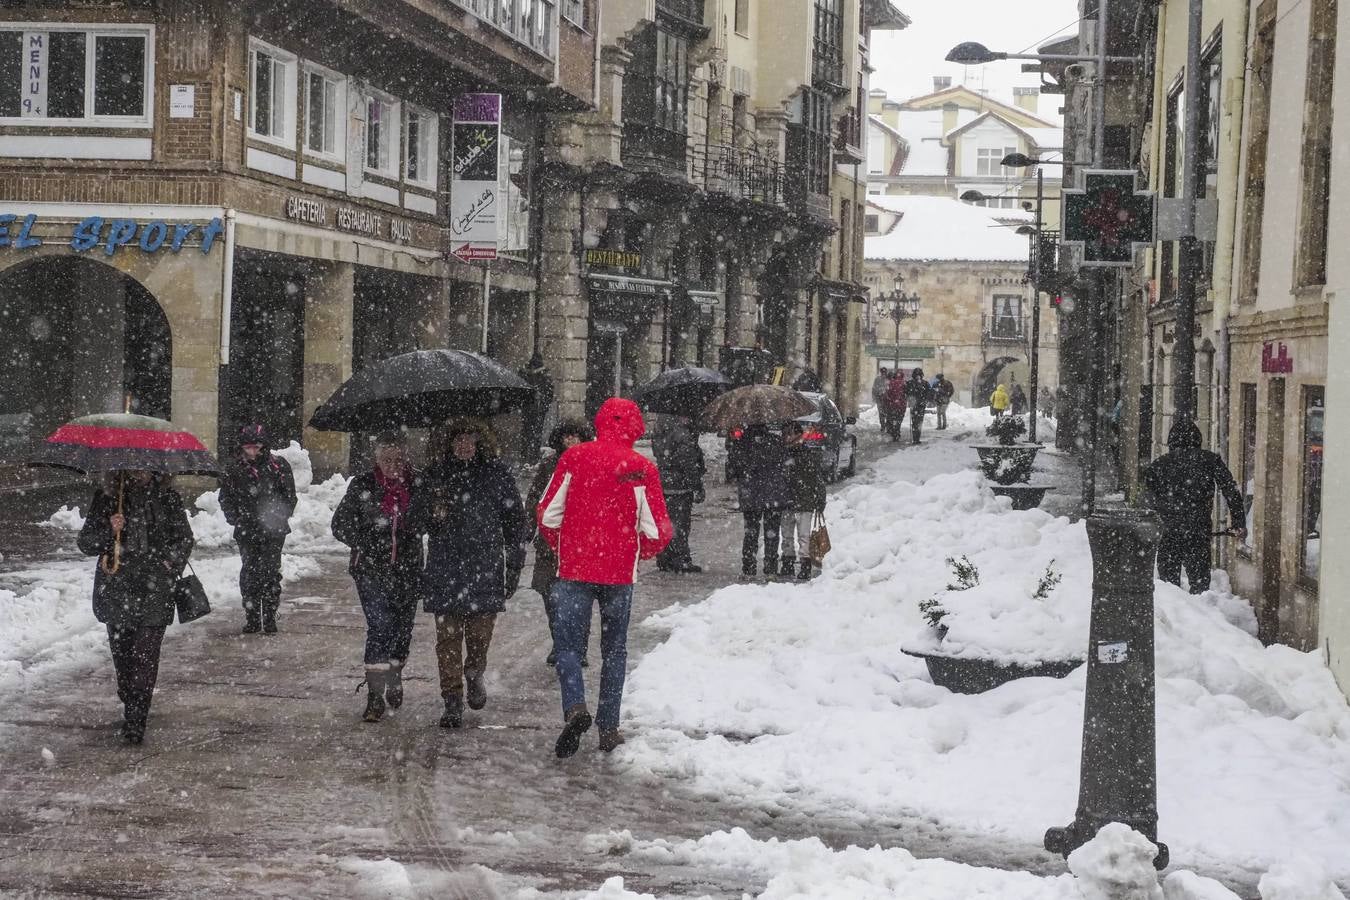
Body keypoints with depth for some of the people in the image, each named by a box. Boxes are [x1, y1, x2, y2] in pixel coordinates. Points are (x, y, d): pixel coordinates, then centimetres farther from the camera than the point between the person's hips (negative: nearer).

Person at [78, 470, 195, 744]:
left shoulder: (167, 497, 6)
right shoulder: (106, 498, 5)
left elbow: (184, 539, 14)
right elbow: (85, 544, 4)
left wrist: (170, 564, -3)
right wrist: (108, 531, -15)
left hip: (154, 591, -1)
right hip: (116, 591, 1)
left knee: (146, 655, -10)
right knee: (122, 654, 9)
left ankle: (135, 721, -11)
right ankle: (132, 709, 26)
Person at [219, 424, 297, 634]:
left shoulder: (278, 465, -1)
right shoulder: (234, 468, 3)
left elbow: (289, 496, 5)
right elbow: (225, 497, 12)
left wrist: (280, 518, -6)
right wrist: (235, 518, -2)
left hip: (273, 531, -2)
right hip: (246, 531, 2)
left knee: (271, 573, -2)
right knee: (248, 574, 4)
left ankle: (270, 618, 6)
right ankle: (252, 619, 12)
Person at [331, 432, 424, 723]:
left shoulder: (418, 485, 1)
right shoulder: (362, 486, -2)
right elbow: (340, 525, 3)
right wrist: (366, 542, -12)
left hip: (407, 569, 2)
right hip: (371, 568, -2)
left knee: (402, 627, 11)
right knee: (380, 625, -15)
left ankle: (394, 678, 37)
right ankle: (375, 695, -15)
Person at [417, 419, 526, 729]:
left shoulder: (497, 474, 3)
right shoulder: (436, 473, 7)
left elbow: (514, 520, 8)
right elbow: (418, 514, 11)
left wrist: (514, 564, 5)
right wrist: (434, 514, -13)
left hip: (485, 568, -1)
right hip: (444, 567, 1)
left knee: (481, 630, 3)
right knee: (448, 635, -2)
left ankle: (474, 675, 34)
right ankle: (453, 700, 4)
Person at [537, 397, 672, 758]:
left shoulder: (575, 457, -4)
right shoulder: (643, 469, -6)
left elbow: (548, 515, -2)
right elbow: (657, 531, -5)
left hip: (574, 569, -1)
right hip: (620, 572, 1)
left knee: (569, 644, 4)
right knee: (614, 650, 13)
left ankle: (575, 707, -20)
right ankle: (608, 728, 13)